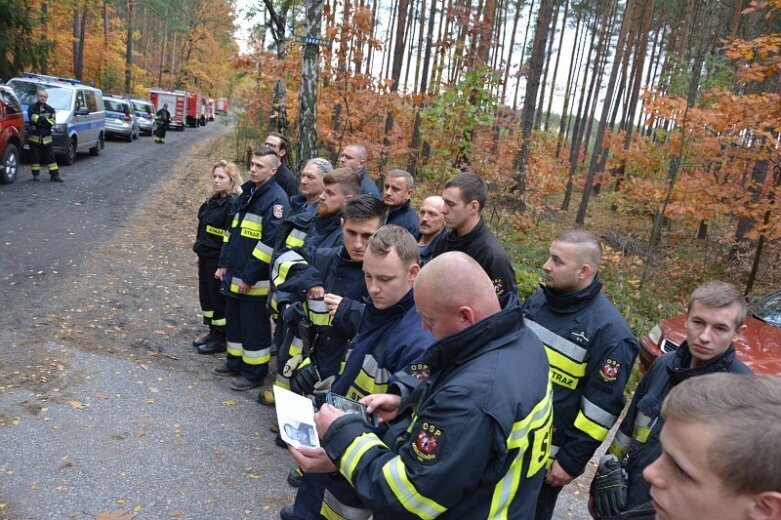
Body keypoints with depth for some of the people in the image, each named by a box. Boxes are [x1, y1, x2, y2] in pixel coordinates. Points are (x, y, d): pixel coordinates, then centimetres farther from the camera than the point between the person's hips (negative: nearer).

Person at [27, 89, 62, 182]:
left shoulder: (50, 109, 9)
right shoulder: (32, 107, 3)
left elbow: (53, 122, -4)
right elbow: (32, 117, -14)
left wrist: (41, 119, -16)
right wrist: (46, 119, -15)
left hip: (47, 138, 2)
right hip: (34, 137, -2)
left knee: (50, 156, 2)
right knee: (35, 157, 3)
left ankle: (54, 175, 3)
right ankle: (35, 175, 12)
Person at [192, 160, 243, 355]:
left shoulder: (235, 205, -18)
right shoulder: (213, 201, 10)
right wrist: (200, 253, 17)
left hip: (220, 259, -9)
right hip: (207, 257, 9)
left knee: (219, 297, 2)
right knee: (205, 295, 16)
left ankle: (221, 338, 17)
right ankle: (213, 332, 30)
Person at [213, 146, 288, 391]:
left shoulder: (276, 199, -15)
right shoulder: (247, 193, 13)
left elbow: (271, 242, -21)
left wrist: (250, 277, -19)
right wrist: (224, 263, 13)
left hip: (255, 280, -9)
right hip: (234, 274, 9)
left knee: (254, 326, 3)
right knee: (233, 320, 19)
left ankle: (254, 373, 17)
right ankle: (235, 362, 36)